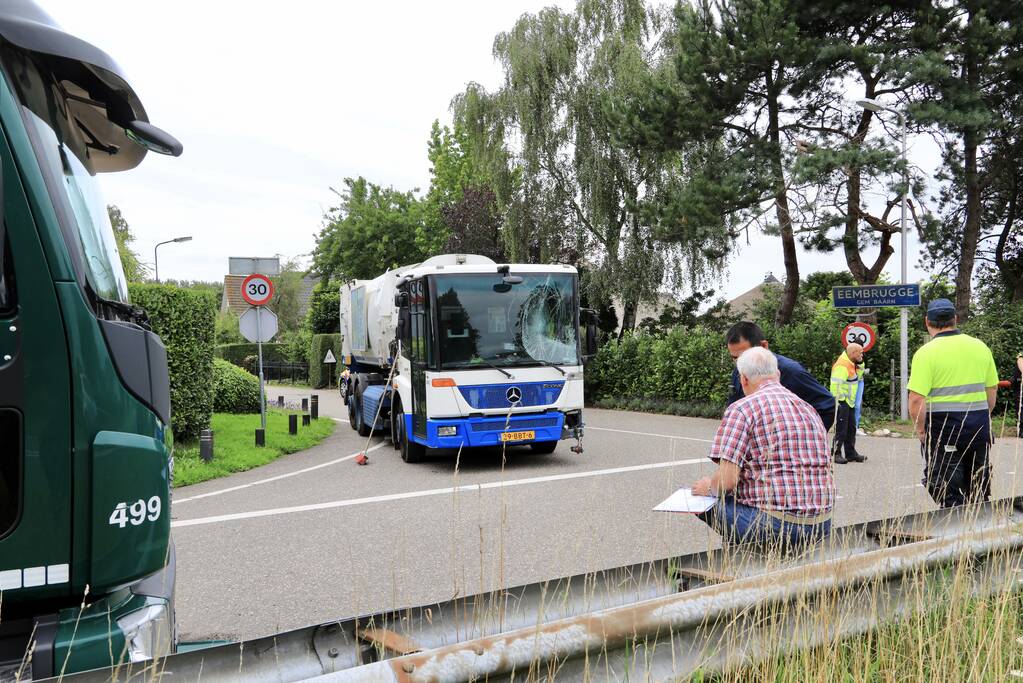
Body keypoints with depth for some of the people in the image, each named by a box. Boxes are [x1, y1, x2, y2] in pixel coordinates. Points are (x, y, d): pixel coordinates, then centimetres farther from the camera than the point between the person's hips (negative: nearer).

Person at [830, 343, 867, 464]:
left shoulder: (852, 364, 14)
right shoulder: (842, 365, -19)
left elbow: (858, 378, 26)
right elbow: (835, 384, -26)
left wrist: (859, 367, 13)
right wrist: (837, 401, -27)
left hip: (849, 402, 10)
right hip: (842, 403, -10)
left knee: (851, 428, 14)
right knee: (841, 430, -6)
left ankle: (851, 454, 23)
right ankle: (835, 454, 2)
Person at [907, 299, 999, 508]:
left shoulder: (926, 353, -13)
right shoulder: (981, 347, 5)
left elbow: (916, 400, -20)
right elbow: (992, 389, 12)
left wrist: (921, 431, -7)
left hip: (943, 427, -5)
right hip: (979, 426, 5)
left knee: (950, 498, 4)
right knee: (979, 492, 19)